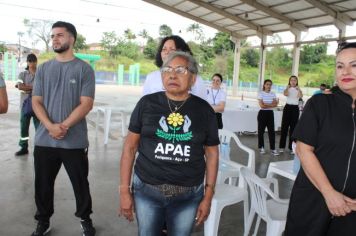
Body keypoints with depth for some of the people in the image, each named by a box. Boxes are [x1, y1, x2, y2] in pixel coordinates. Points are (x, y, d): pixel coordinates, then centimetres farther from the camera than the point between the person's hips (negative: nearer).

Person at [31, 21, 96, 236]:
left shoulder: (84, 69, -2)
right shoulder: (44, 69, 9)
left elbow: (86, 104, -9)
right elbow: (36, 102, 4)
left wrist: (64, 126, -17)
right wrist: (50, 126, -13)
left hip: (75, 141, -3)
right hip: (44, 140, 4)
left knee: (80, 183, 9)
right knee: (43, 184, 13)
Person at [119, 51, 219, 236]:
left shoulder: (204, 110, -2)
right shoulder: (147, 104, -4)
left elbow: (212, 153, 4)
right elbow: (130, 147, 0)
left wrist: (208, 197, 3)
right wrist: (124, 190, -2)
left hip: (188, 194, 1)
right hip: (146, 190, 0)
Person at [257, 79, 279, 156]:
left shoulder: (273, 94, 8)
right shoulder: (261, 93, -5)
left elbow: (275, 104, -4)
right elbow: (262, 105, -14)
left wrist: (266, 104, -17)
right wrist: (271, 104, -9)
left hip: (270, 113, 3)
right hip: (262, 113, -3)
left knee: (272, 131, -1)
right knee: (261, 131, 3)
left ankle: (273, 149, 1)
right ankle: (261, 148, 16)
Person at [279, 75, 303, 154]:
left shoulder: (298, 89, 8)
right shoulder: (287, 89, 7)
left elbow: (301, 96, -14)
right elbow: (285, 94, -17)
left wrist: (298, 88, -14)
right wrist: (288, 87, -10)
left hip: (295, 108, 1)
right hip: (287, 107, -1)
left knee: (293, 127, 1)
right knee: (284, 126, -2)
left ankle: (291, 147, 8)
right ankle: (282, 146, 5)